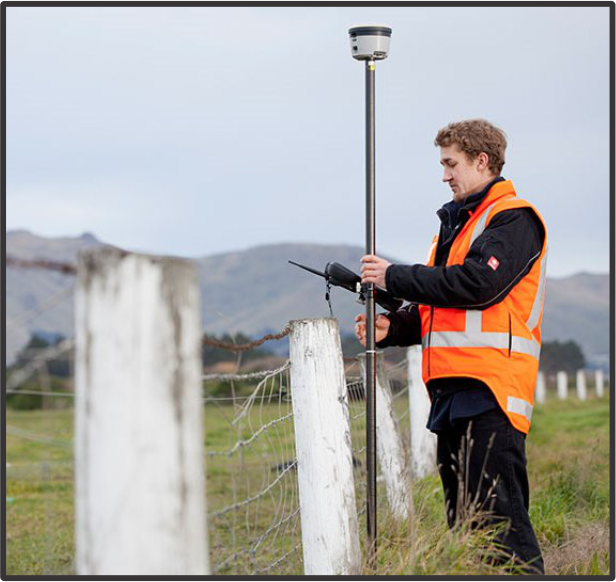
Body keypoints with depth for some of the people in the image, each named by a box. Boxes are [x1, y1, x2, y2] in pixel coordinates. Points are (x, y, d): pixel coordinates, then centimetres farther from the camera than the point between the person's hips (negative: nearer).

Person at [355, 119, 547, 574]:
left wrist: (394, 277, -10)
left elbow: (477, 284, -18)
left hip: (489, 389, -9)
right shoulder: (455, 223, 25)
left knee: (498, 516, -14)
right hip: (452, 390, 9)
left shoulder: (514, 219, -4)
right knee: (462, 519, 10)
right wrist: (393, 327, 7)